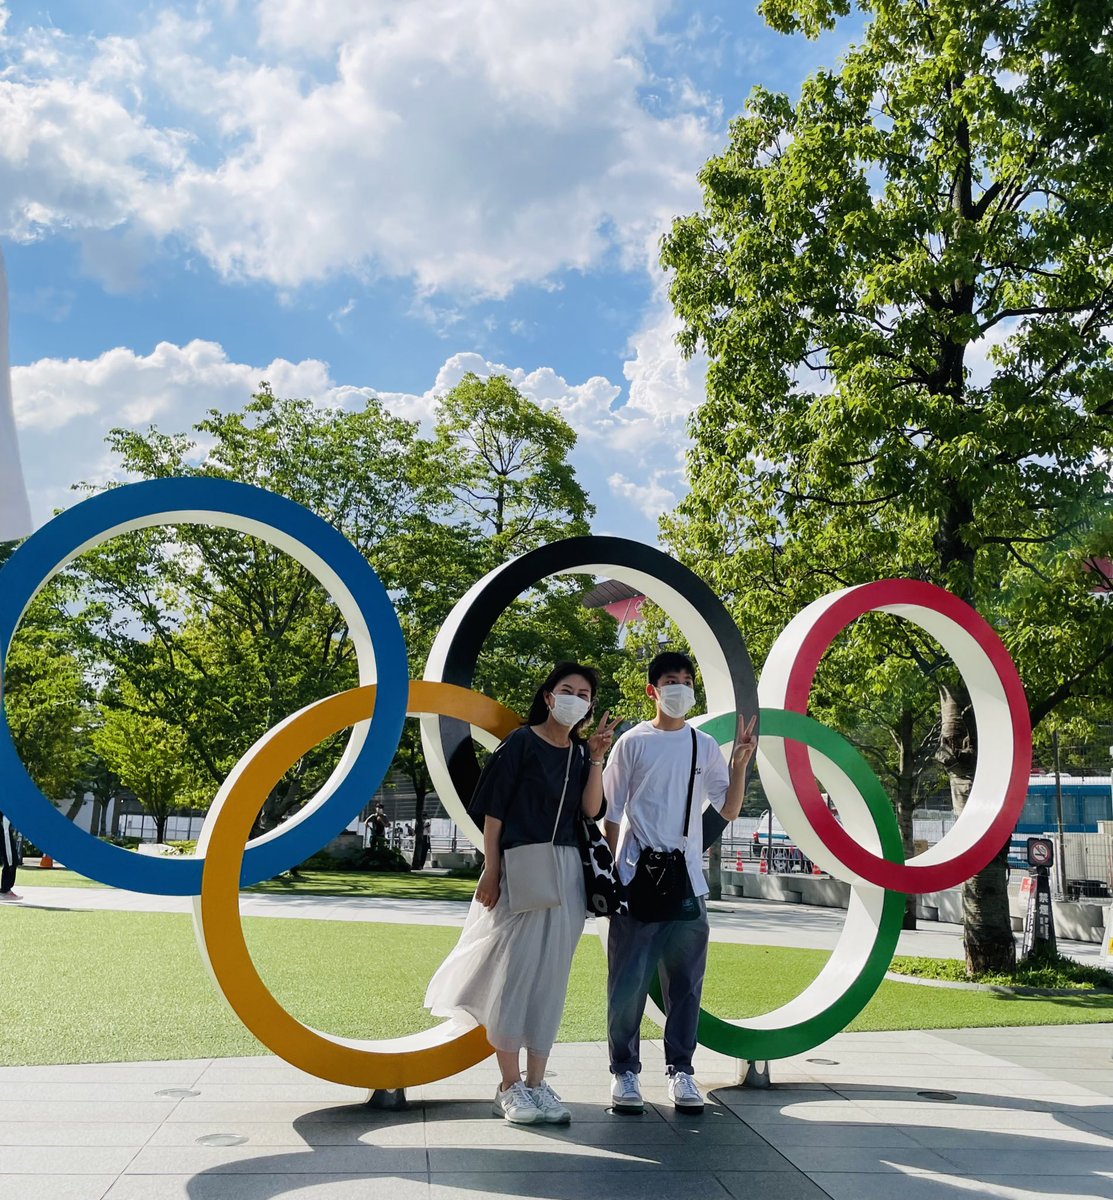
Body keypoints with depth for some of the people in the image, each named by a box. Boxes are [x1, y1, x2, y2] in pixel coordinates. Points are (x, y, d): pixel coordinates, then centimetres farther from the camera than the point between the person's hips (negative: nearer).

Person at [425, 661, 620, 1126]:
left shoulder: (581, 752, 12)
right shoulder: (521, 742, -4)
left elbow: (591, 809, -2)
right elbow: (493, 810, -6)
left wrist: (597, 758, -9)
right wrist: (491, 871, -10)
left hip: (567, 872, 5)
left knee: (551, 976, 7)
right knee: (516, 971, -3)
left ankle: (536, 1083, 15)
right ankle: (510, 1086, 8)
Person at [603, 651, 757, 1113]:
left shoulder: (705, 746, 10)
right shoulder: (634, 742, 2)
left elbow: (729, 810, 8)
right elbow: (612, 814, 2)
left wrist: (740, 763, -5)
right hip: (636, 881, -3)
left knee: (685, 983, 6)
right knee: (628, 982, -1)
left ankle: (681, 1071, 17)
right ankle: (624, 1072, 11)